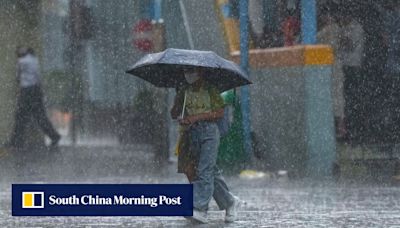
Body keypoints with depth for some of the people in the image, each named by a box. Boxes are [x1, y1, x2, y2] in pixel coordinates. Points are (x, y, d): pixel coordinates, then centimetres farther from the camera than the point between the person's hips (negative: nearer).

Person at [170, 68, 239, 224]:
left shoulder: (210, 90, -1)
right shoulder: (183, 91, 14)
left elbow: (220, 112, -8)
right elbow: (173, 113, 12)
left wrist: (197, 116, -17)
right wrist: (178, 116, -12)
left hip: (208, 131, -5)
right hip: (191, 133, 5)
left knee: (205, 171, -14)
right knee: (211, 172, 8)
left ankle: (200, 209, -21)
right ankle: (230, 202, 22)